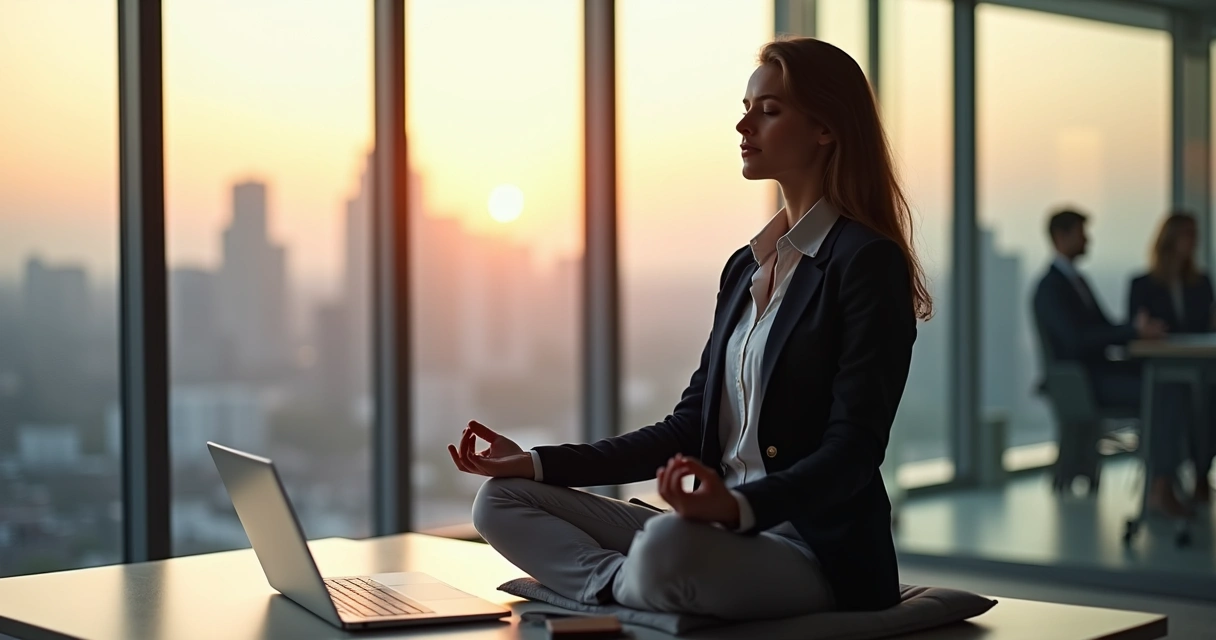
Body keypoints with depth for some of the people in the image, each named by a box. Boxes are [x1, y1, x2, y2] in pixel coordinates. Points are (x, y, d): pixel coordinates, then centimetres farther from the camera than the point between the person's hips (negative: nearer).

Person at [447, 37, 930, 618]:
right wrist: (536, 463, 9)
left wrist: (737, 505, -37)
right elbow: (691, 429, 15)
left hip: (821, 549, -8)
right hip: (725, 530, 8)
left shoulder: (868, 263, -9)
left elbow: (852, 451, -18)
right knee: (501, 500, 0)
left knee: (669, 545, -39)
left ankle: (614, 585, -8)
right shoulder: (746, 266, 16)